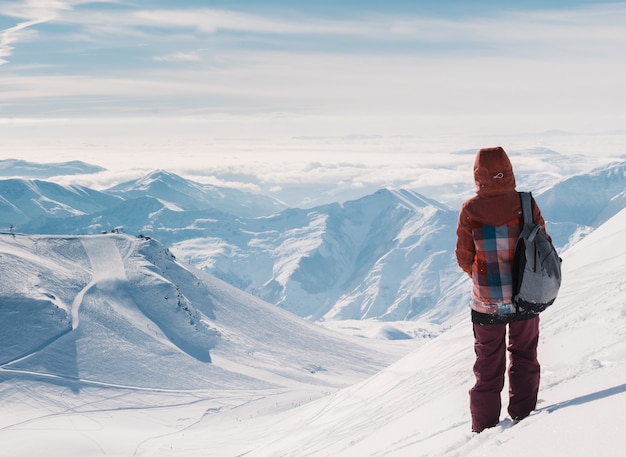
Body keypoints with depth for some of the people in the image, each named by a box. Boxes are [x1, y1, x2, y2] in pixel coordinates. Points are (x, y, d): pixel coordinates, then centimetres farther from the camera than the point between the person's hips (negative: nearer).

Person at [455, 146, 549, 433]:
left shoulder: (469, 211, -13)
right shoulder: (526, 204, -12)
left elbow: (464, 259, -5)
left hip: (486, 304, 0)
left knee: (488, 365, 14)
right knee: (524, 356, 20)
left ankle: (484, 427, 19)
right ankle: (523, 416, 25)